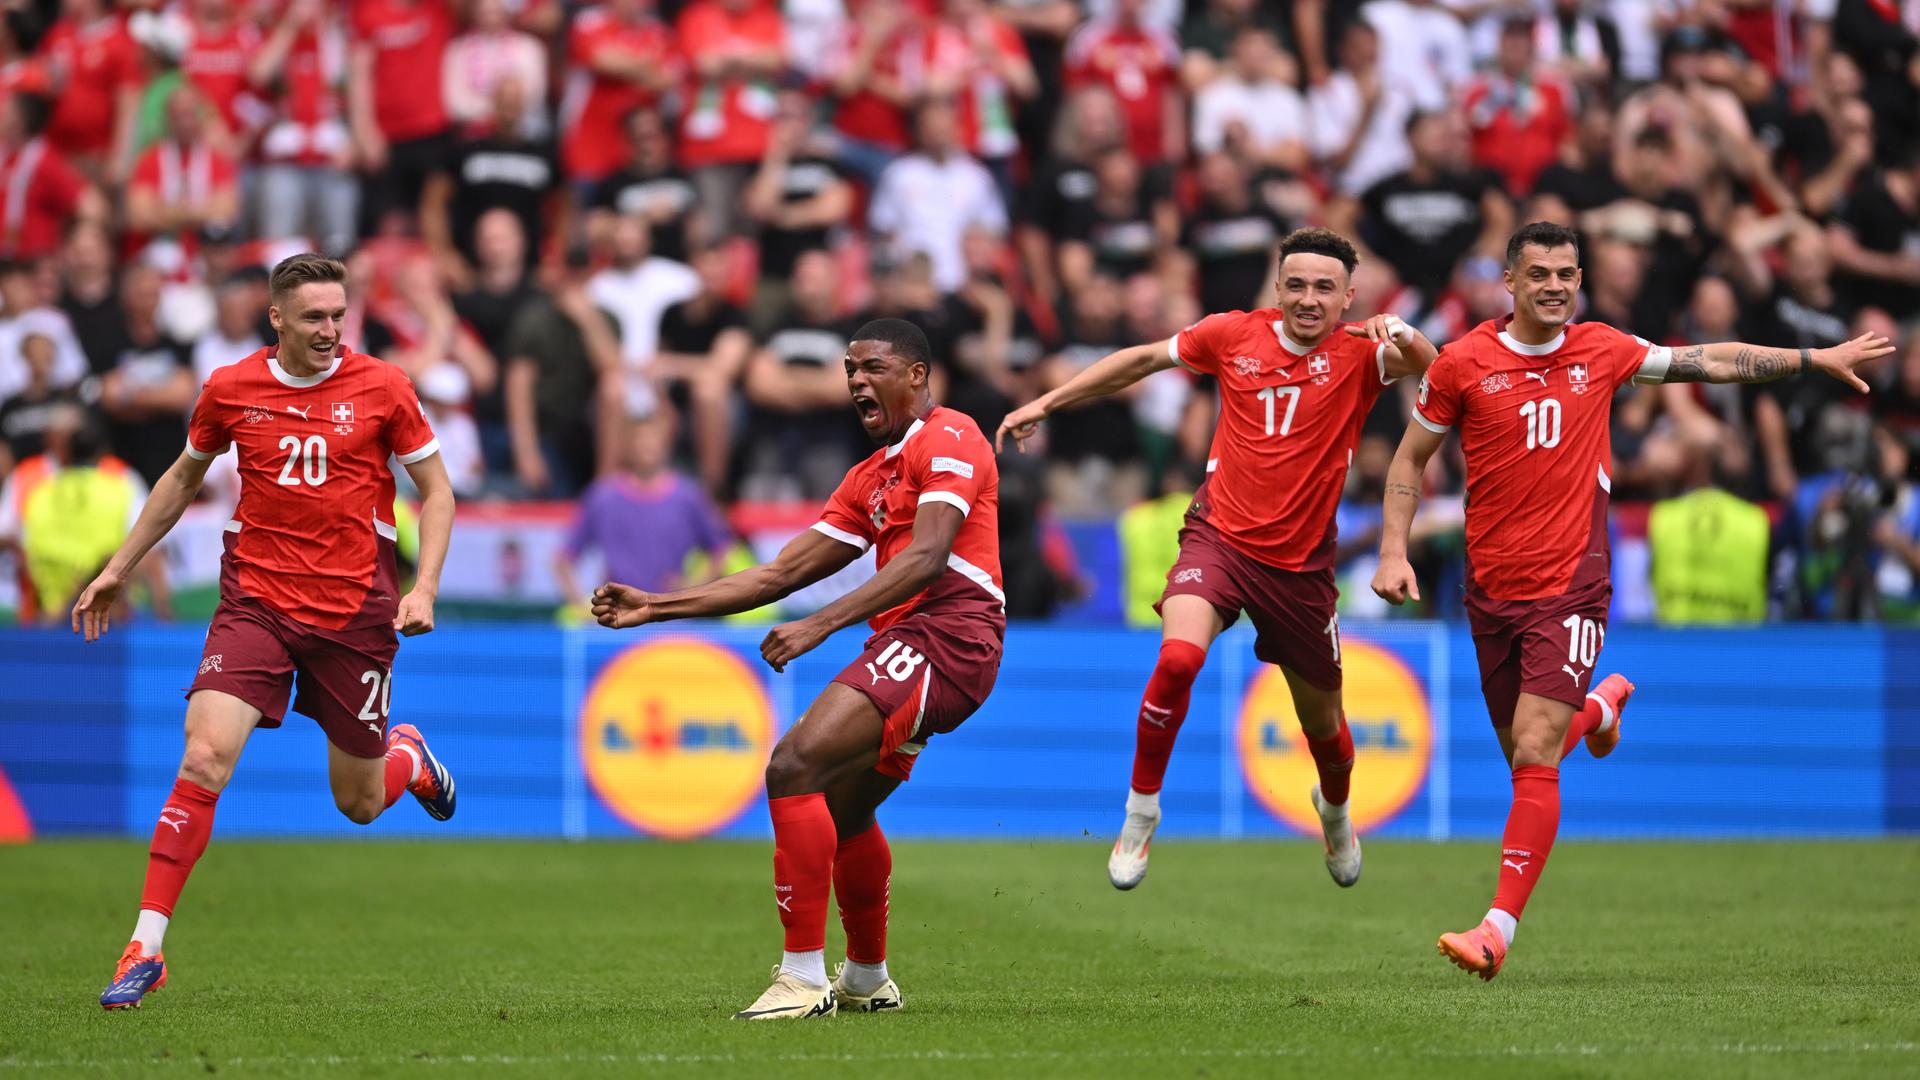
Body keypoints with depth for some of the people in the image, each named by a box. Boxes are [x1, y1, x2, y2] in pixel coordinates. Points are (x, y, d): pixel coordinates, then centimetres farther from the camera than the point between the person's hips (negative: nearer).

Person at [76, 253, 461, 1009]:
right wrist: (119, 568, 19)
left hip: (355, 610, 0)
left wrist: (424, 588, -7)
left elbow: (435, 491, 6)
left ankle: (409, 758, 47)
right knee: (204, 758, -20)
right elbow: (184, 478, 19)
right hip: (256, 600, 0)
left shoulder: (380, 388, -3)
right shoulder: (230, 390, 0)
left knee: (358, 804, 9)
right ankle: (145, 950, -16)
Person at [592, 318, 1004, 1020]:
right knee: (842, 809, 22)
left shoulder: (948, 439, -3)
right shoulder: (870, 478, 25)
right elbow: (781, 574, 22)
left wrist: (820, 626, -23)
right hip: (917, 642, 10)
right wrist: (655, 608, 15)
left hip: (946, 630, -10)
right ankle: (868, 980, 39)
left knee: (795, 767, -20)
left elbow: (928, 556, -17)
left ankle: (803, 980, -20)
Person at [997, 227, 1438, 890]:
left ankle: (1334, 808, 49)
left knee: (1323, 722, 14)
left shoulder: (1358, 353, -6)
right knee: (1178, 657, -28)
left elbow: (1427, 364, -25)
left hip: (1301, 562, 0)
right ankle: (1140, 812, -11)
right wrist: (1046, 403, 13)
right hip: (1220, 537, 0)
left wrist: (1402, 335, -47)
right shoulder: (1235, 336, 0)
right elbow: (1145, 358, 13)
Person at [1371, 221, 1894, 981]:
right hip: (1491, 590, 2)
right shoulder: (1463, 364, -3)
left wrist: (1818, 359, 17)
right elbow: (1410, 458, 8)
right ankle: (1598, 706, 47)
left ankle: (1498, 929, -16)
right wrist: (1394, 552, -3)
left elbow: (1712, 362, 15)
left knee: (1535, 757, -15)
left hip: (1571, 586, -1)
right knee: (1525, 754, 12)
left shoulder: (1601, 352, 2)